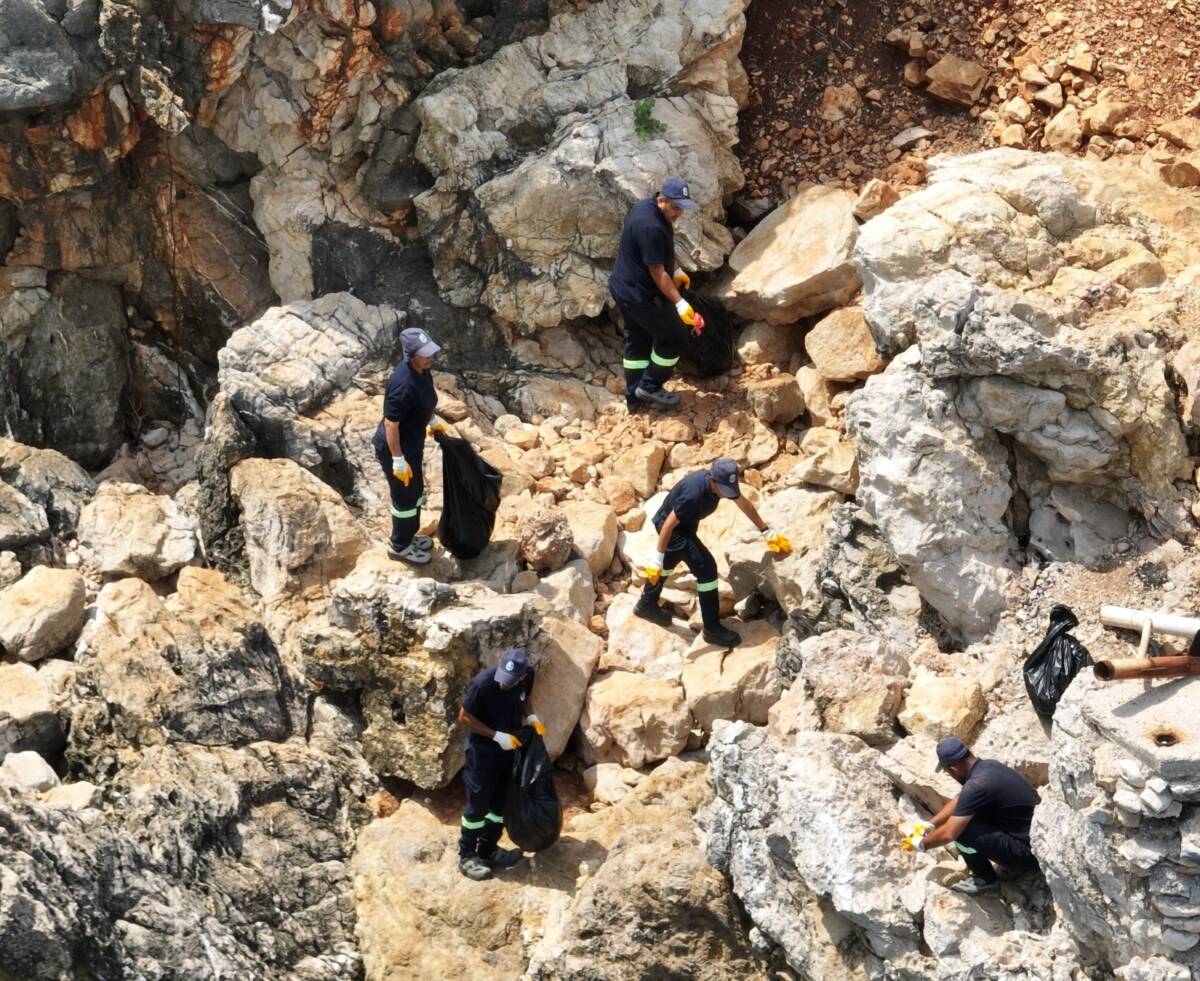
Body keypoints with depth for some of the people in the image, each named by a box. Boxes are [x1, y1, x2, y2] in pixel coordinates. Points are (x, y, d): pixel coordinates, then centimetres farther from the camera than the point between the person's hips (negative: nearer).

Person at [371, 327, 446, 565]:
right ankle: (399, 547, 30)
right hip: (395, 449, -9)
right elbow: (390, 424, -29)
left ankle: (409, 535, 46)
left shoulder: (422, 371, -6)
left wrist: (433, 422, 23)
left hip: (412, 444, 9)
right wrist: (398, 460, -24)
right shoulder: (403, 385, -35)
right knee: (405, 498, 9)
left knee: (416, 492, 25)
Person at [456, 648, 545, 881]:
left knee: (502, 801, 16)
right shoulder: (483, 683, -30)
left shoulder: (528, 676, -14)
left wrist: (531, 717, -10)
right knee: (478, 804, 4)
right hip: (483, 750, -6)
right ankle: (466, 856, 19)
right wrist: (497, 736, -22)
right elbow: (464, 717, -18)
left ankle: (488, 850, 33)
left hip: (509, 748, 6)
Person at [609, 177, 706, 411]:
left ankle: (635, 397, 30)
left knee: (637, 341, 21)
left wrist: (675, 271, 23)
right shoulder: (651, 227, -31)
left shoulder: (646, 207, 1)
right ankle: (650, 386, 19)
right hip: (641, 296, -10)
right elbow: (657, 273, -27)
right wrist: (679, 303, -26)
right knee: (675, 336, 8)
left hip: (623, 288, 10)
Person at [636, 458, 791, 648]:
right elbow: (669, 525, -31)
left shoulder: (723, 483, -15)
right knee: (706, 567, -14)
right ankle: (712, 628, -5)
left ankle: (647, 605, 51)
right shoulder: (694, 494, -39)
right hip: (670, 524, -9)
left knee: (671, 559, 29)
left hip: (686, 523, 9)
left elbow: (744, 504, 3)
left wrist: (767, 533, 9)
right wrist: (657, 560, -27)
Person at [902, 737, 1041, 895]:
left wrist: (921, 844, -2)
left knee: (960, 829, -17)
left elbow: (948, 834, -20)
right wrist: (928, 825, 17)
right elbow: (958, 802, 20)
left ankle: (986, 880, 3)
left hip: (1031, 853, -9)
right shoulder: (988, 766, 4)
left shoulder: (976, 786, -24)